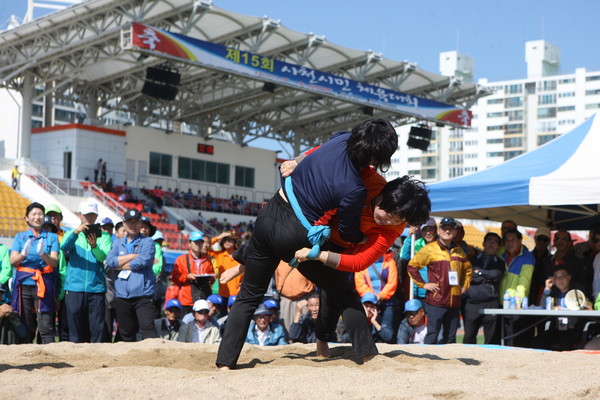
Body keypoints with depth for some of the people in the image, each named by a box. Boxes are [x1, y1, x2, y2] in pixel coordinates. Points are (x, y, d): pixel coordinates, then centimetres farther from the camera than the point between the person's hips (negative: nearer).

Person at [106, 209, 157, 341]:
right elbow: (110, 261, 1)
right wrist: (134, 256, -5)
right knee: (126, 332, 9)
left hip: (143, 294, -5)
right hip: (123, 296, 5)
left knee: (147, 328, -16)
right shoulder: (118, 243, 18)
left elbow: (142, 262, -11)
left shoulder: (147, 242, 5)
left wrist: (120, 266, 0)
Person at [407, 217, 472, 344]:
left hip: (454, 301, 6)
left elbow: (467, 269, 30)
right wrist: (423, 284, -6)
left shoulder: (459, 251, 14)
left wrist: (464, 286, 17)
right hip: (436, 300, -5)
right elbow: (412, 266, -4)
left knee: (451, 336, 8)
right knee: (432, 334, -8)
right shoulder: (430, 249, -3)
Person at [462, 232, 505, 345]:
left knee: (492, 339, -3)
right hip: (471, 303, 1)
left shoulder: (500, 263, 15)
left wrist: (479, 272, 3)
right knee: (469, 337, 0)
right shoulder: (473, 260, 17)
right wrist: (487, 277, -1)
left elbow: (496, 275, -4)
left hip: (491, 303, -1)